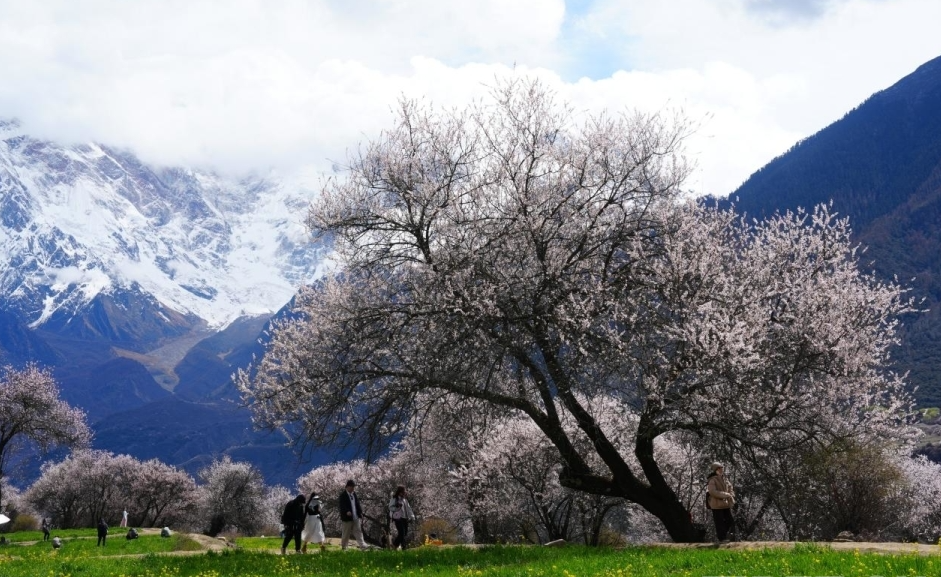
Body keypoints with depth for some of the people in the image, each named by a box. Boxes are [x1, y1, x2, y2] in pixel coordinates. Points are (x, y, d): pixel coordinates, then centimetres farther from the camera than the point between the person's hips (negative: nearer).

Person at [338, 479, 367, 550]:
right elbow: (342, 506, -17)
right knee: (345, 534, 4)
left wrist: (360, 514, 7)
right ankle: (343, 548, 14)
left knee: (358, 532, -1)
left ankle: (363, 546, -8)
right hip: (347, 518, -5)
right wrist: (347, 512, -35)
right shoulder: (343, 496, -7)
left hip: (356, 518, 5)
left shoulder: (354, 494, 13)